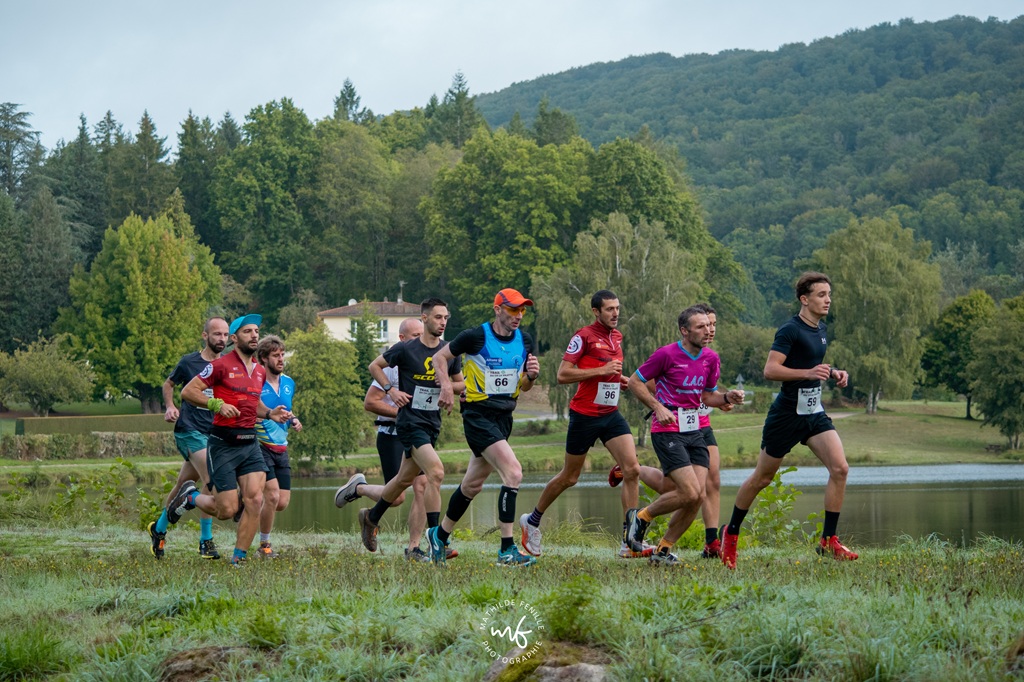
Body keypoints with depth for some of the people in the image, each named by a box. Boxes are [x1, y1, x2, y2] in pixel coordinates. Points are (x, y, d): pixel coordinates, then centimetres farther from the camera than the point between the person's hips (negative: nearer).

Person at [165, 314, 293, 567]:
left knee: (255, 500, -10)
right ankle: (190, 496, 26)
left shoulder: (260, 371, 13)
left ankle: (238, 559, 2)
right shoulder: (221, 365, -8)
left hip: (250, 444, 6)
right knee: (226, 510, -5)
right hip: (224, 444, -6)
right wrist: (217, 404, -21)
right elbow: (188, 392, -8)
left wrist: (270, 413, 10)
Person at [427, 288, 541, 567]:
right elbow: (439, 357, 3)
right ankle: (507, 550, -19)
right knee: (513, 473, -21)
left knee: (473, 484, 15)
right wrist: (446, 384, -12)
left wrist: (531, 375, -7)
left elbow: (523, 387, 15)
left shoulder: (525, 341, 6)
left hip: (504, 417, 7)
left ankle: (439, 535, 35)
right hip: (478, 415, -7)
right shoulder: (476, 337, -11)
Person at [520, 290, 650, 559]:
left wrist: (620, 379, 8)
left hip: (611, 414, 6)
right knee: (569, 478, 6)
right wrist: (601, 370, -21)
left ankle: (629, 542, -9)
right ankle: (532, 521, 30)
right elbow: (562, 375, -17)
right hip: (584, 414, -6)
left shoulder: (617, 336, 12)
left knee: (632, 470, -11)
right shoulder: (584, 336, -12)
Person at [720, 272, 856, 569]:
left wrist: (833, 373, 9)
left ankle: (829, 540, -4)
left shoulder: (821, 330, 11)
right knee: (762, 478, 5)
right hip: (786, 413, -7)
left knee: (840, 469, -10)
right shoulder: (790, 330, -15)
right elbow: (770, 370, -23)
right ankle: (731, 533, 25)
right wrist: (808, 372, -32)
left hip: (814, 412, 7)